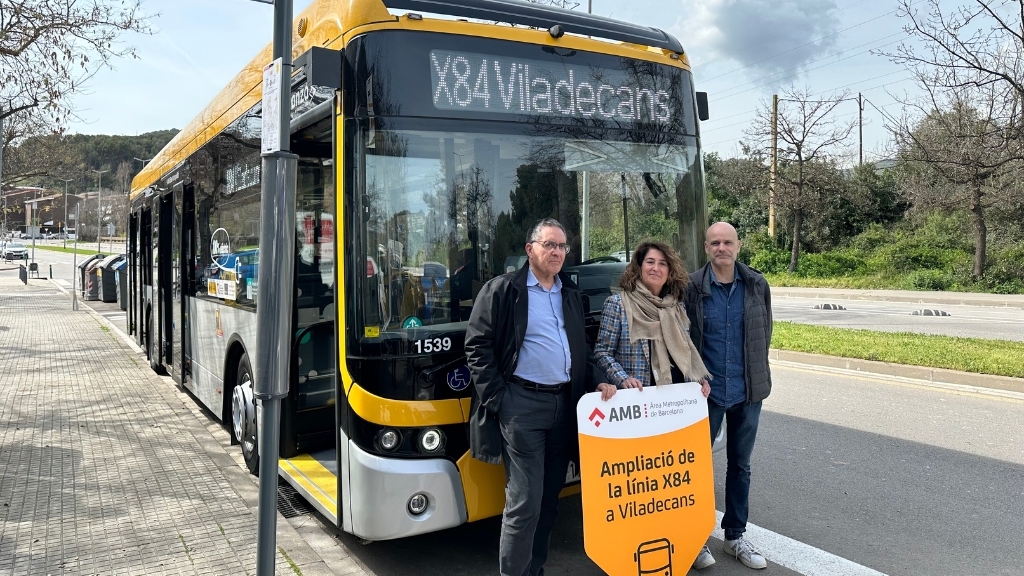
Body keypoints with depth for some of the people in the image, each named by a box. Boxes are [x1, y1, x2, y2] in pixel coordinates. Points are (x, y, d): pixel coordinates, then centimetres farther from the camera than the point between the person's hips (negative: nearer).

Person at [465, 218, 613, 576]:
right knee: (525, 501, -6)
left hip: (565, 403, 6)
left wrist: (597, 382, 5)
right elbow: (478, 347, -6)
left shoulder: (571, 294, 16)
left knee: (550, 497, 13)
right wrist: (498, 400, -10)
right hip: (521, 405, -6)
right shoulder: (502, 290, -3)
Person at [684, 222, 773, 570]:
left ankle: (735, 536, 29)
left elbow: (765, 332, 9)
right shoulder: (692, 287, -8)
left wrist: (756, 376, 9)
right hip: (706, 392, -3)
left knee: (740, 466, 14)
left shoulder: (756, 285, 0)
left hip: (748, 392, 3)